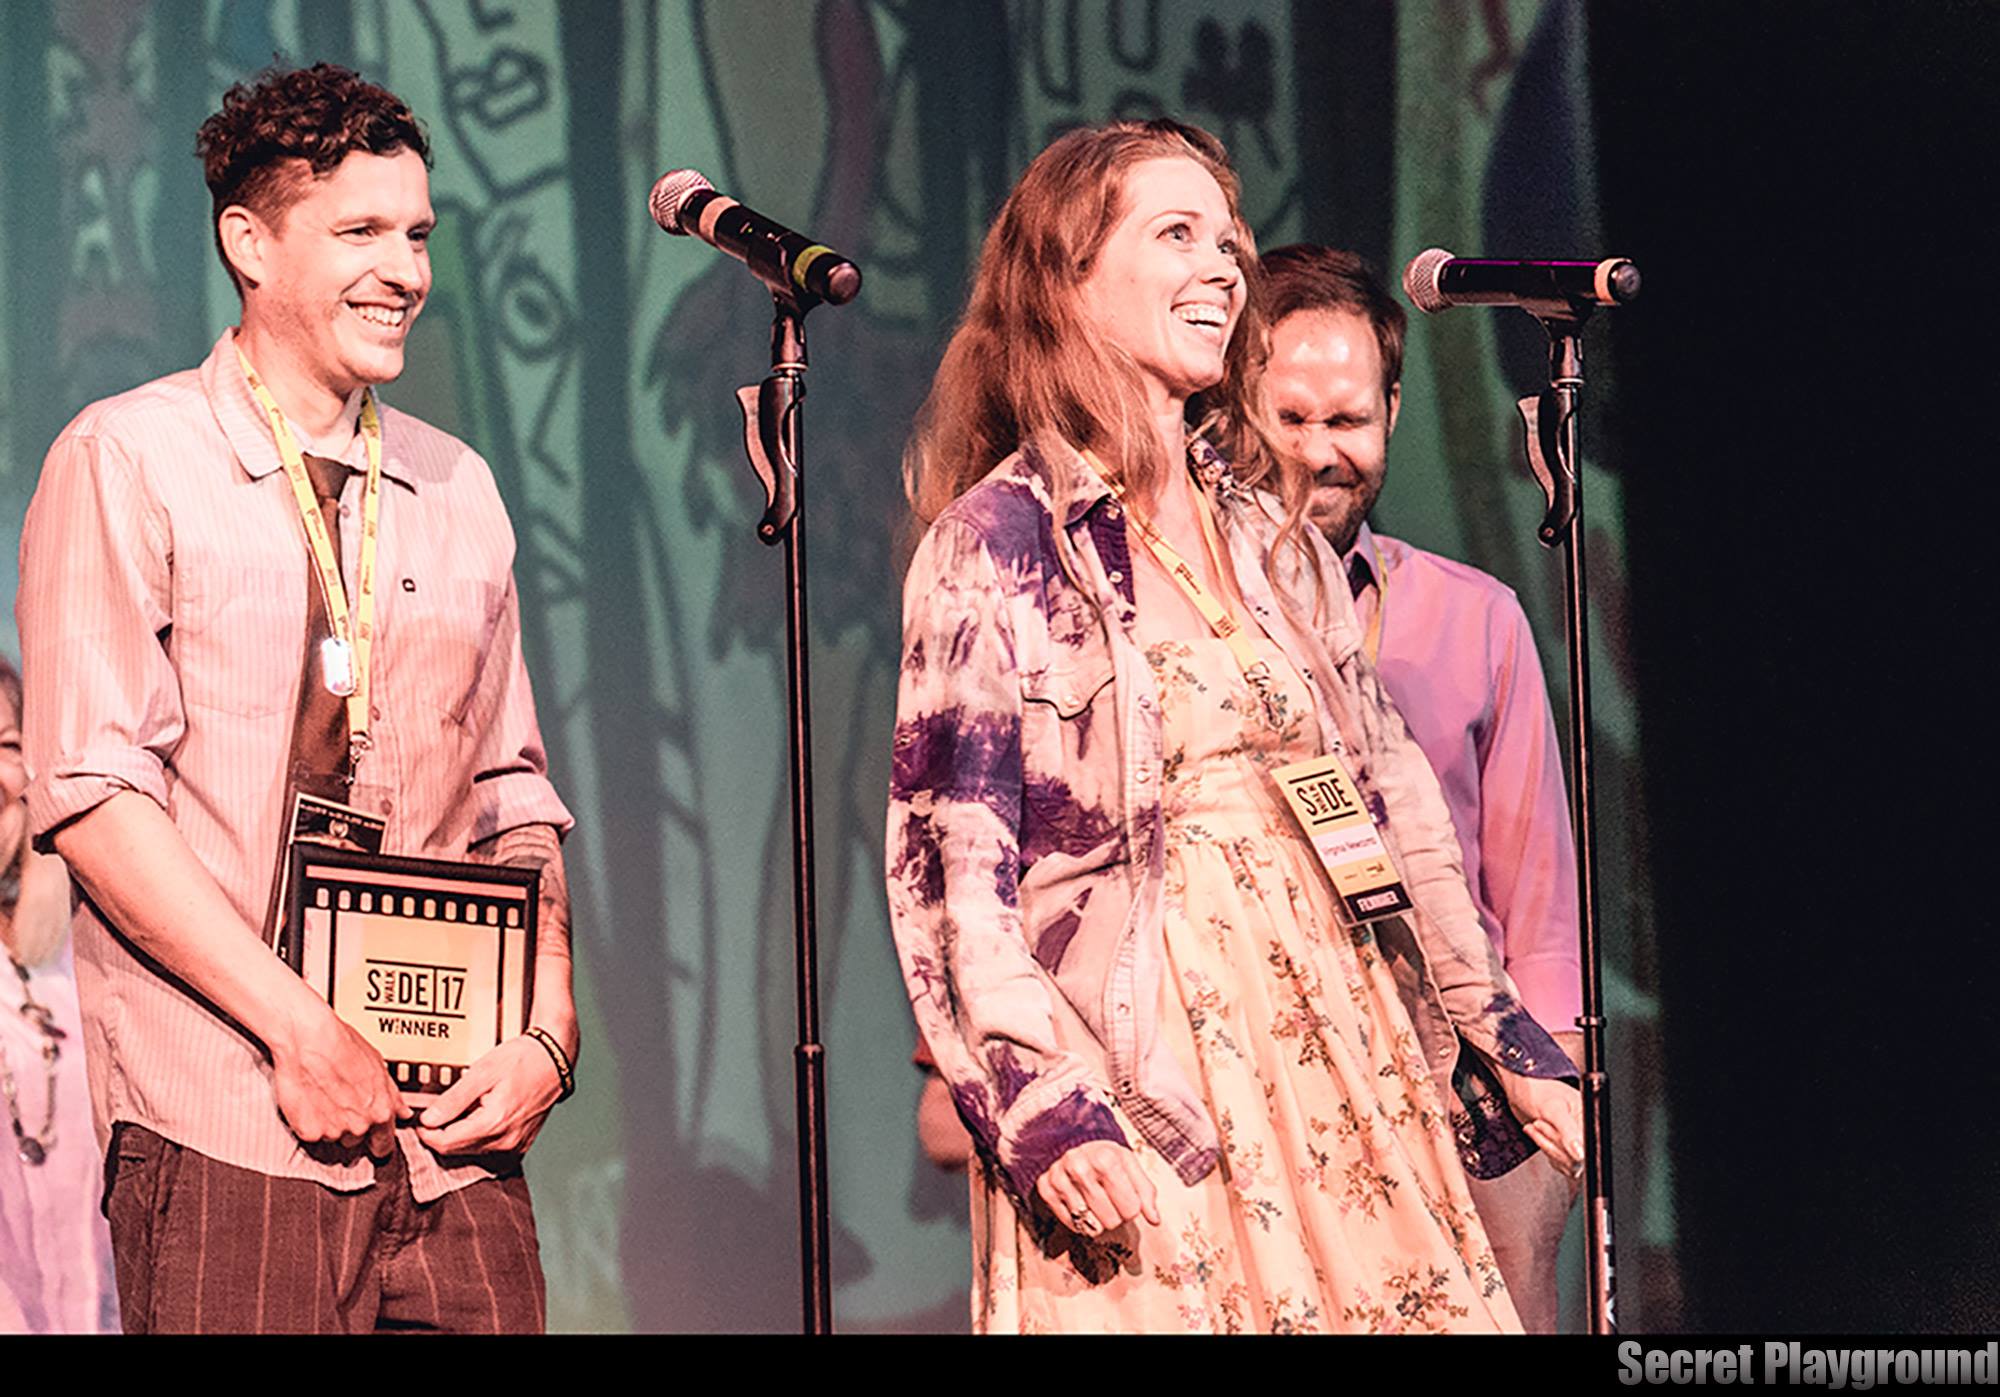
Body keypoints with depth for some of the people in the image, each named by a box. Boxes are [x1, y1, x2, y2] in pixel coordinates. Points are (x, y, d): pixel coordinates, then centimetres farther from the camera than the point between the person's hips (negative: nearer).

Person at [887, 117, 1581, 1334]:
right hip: (1141, 1066, -6)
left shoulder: (1269, 529, 14)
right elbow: (953, 867, -10)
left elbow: (1395, 799, 16)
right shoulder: (1000, 540, -4)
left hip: (1338, 1040, 6)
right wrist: (1044, 1107, -20)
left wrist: (1508, 1038, 13)